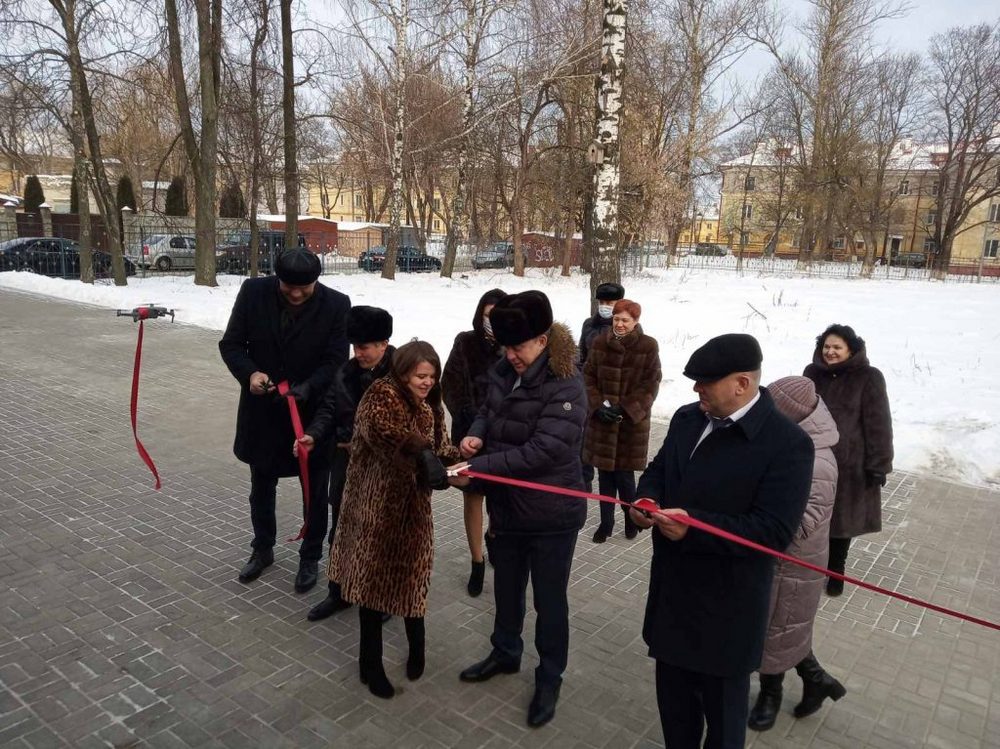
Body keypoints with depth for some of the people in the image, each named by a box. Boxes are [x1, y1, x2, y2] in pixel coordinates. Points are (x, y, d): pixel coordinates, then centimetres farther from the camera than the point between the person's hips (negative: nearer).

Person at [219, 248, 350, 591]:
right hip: (262, 411, 2)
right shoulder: (253, 292, -9)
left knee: (314, 493, 11)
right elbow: (230, 343, -3)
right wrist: (249, 373, -22)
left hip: (313, 412, -2)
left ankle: (310, 558, 32)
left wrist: (308, 387, -29)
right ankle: (263, 549, 42)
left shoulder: (336, 304, -15)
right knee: (261, 487, 19)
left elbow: (337, 360, -12)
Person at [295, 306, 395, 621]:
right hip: (346, 465, 6)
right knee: (341, 532, 17)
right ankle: (339, 592, 35)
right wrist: (314, 435, -14)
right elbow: (329, 408, 4)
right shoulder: (347, 371, 4)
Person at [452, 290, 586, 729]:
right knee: (506, 588, 25)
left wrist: (477, 469, -29)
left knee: (549, 600, 12)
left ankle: (549, 679, 33)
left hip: (551, 515, -7)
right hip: (506, 507, 7)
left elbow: (541, 451, -30)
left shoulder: (566, 387, -23)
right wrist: (476, 433, -9)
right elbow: (488, 412, 15)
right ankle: (505, 653, 48)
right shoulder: (504, 373, -2)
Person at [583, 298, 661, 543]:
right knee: (604, 473, 9)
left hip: (632, 421, -2)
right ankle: (606, 522, 25)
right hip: (601, 419, 3)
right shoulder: (599, 342, 1)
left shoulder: (648, 346, -6)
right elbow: (588, 377, 4)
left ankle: (632, 518, 27)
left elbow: (650, 385, -7)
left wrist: (625, 409, -14)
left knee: (624, 475, 1)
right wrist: (598, 405, -10)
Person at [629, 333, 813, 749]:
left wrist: (694, 526, -30)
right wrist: (646, 498, -9)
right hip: (671, 593, 6)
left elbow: (774, 531, -23)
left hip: (726, 608, -6)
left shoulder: (788, 444, -19)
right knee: (673, 699, 24)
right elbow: (658, 470, 14)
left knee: (722, 708, 16)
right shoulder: (687, 418, 3)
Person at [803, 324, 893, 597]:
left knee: (842, 518, 10)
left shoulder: (868, 378, -8)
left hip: (849, 465, -3)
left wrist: (878, 465, -11)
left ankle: (836, 570, 29)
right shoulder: (812, 373, 5)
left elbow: (878, 425, -9)